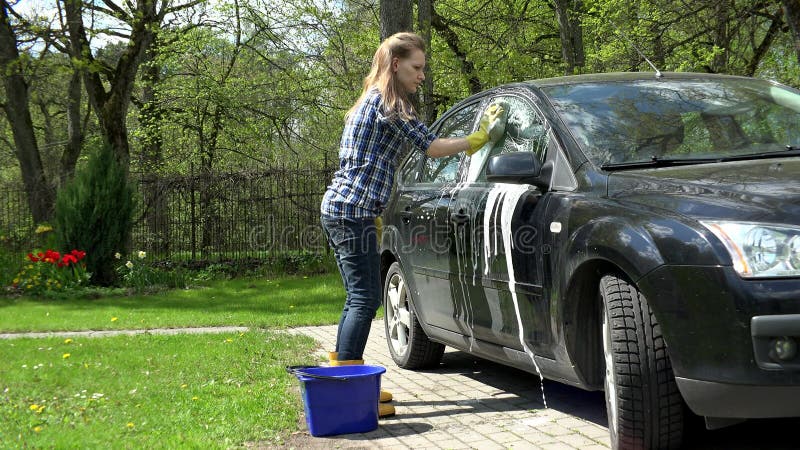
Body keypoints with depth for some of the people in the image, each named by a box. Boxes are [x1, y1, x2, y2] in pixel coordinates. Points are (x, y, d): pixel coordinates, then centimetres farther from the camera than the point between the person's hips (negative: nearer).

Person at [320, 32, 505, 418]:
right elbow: (431, 146, -9)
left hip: (339, 209, 10)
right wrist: (478, 138, -1)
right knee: (365, 299, -13)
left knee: (359, 298, 12)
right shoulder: (387, 102, -9)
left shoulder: (371, 102, 22)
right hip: (352, 210, -10)